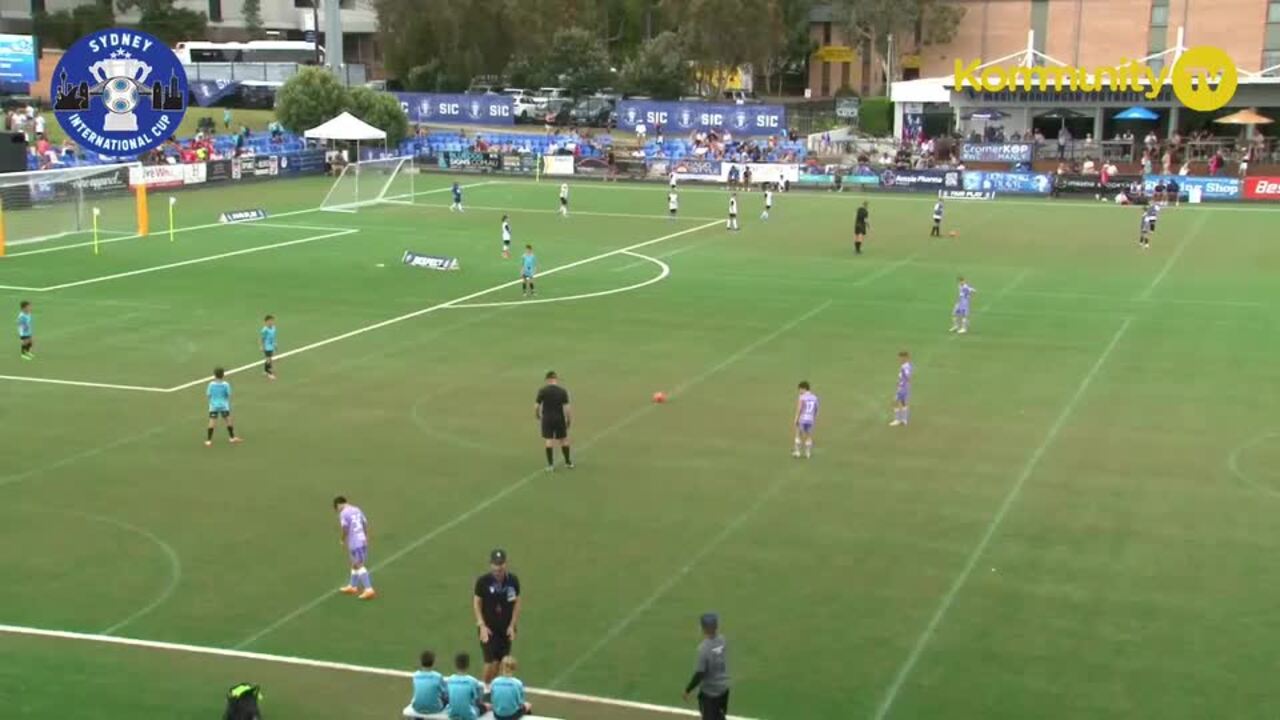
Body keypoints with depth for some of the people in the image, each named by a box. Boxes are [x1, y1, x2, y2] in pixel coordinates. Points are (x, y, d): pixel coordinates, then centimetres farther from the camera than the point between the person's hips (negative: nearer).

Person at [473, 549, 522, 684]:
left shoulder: (513, 580, -6)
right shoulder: (483, 581, -12)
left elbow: (517, 603, 4)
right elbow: (477, 603, -3)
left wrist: (512, 625, 0)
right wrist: (482, 625, -9)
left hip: (506, 628, 3)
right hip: (488, 627, -3)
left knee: (500, 661, 7)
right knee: (491, 661, -7)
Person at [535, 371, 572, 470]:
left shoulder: (542, 391, -7)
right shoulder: (562, 391, -7)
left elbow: (536, 406, -6)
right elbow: (567, 408, -10)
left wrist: (537, 416, 12)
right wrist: (569, 420, 3)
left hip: (547, 418, -1)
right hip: (559, 418, 1)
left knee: (548, 441, 3)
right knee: (564, 439, 14)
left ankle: (550, 464, 2)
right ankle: (568, 462, 23)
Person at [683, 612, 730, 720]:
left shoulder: (704, 648, -27)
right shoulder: (722, 640, -7)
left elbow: (699, 673, -23)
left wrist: (687, 690, -11)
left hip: (709, 691, -7)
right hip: (723, 688, 7)